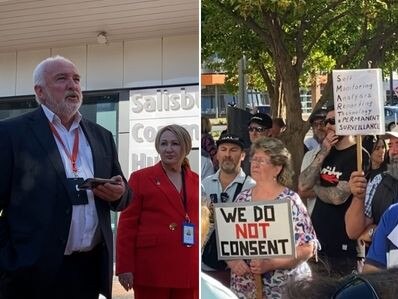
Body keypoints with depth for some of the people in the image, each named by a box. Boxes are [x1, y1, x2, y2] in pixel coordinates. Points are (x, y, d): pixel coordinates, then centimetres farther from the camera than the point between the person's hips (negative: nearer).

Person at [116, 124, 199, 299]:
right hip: (152, 267, -3)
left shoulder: (196, 181, 12)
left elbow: (201, 223, 14)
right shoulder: (140, 178, 2)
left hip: (188, 269, 3)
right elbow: (127, 223, -1)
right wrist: (125, 267, -7)